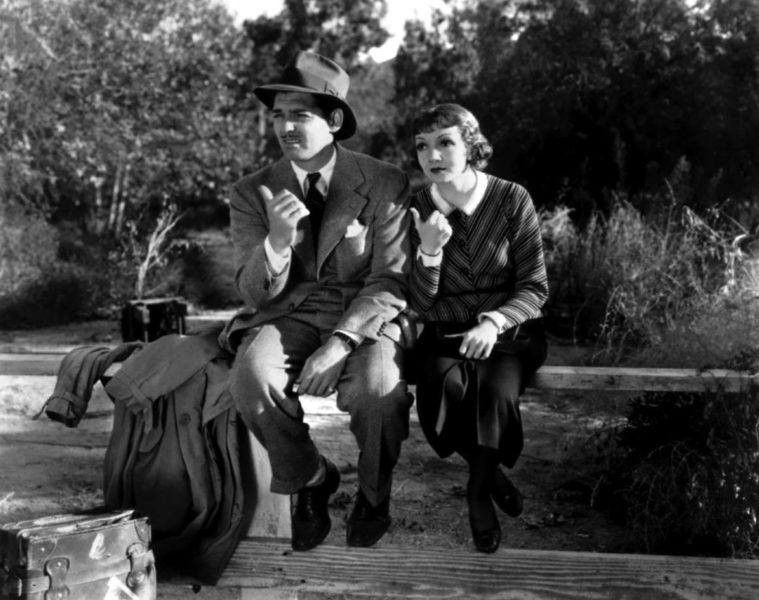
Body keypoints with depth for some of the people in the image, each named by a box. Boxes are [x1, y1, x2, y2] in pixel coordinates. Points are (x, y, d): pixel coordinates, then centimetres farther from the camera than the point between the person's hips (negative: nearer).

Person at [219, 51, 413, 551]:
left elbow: (390, 282, -7)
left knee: (379, 387, -34)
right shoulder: (252, 192, 3)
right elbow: (257, 294, -2)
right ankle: (310, 479, 1)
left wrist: (339, 343, -23)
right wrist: (277, 239, -25)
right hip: (289, 316, 2)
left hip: (365, 320, -1)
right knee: (251, 377, -31)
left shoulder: (385, 184, -3)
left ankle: (373, 495, 2)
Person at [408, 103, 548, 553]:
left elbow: (534, 287, -4)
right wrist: (429, 251, -23)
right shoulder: (416, 210, -1)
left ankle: (479, 491, -3)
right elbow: (419, 306, -5)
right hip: (445, 334, 2)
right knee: (444, 389, -31)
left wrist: (494, 321, -22)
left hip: (508, 331, -1)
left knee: (496, 391, -32)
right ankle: (493, 474, -3)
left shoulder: (511, 200, -6)